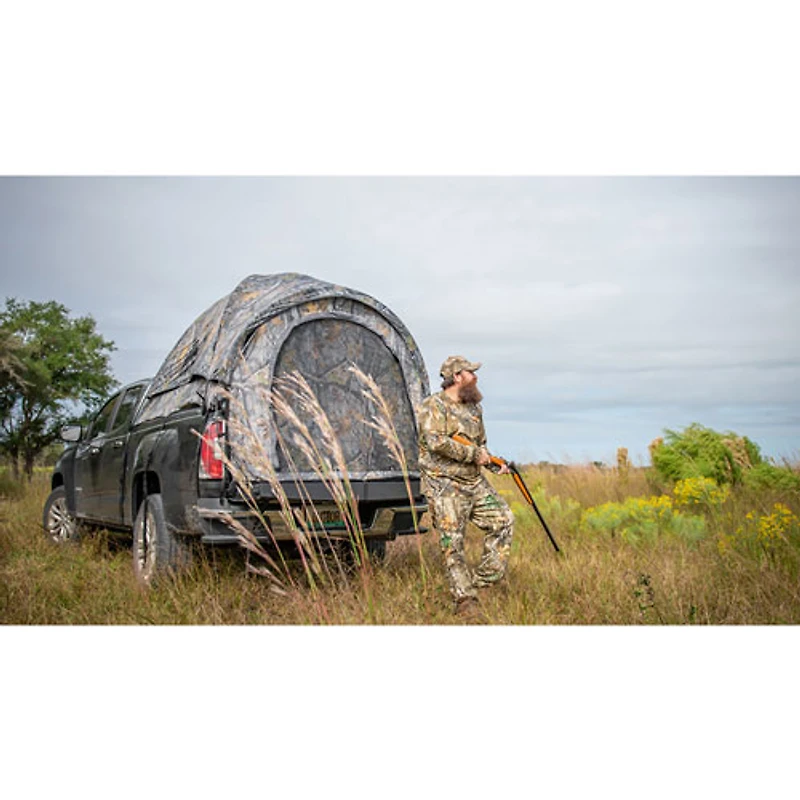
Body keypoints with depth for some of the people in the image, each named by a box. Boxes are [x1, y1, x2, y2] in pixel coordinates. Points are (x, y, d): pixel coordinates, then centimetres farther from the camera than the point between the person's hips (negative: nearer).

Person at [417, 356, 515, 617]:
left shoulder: (474, 408, 15)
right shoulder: (433, 406, -9)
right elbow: (436, 442, -24)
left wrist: (495, 464, 8)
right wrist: (473, 454, -18)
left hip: (475, 482, 8)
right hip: (443, 485, -7)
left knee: (503, 519, 1)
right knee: (452, 543, -4)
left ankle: (485, 578, 11)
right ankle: (465, 598, 6)